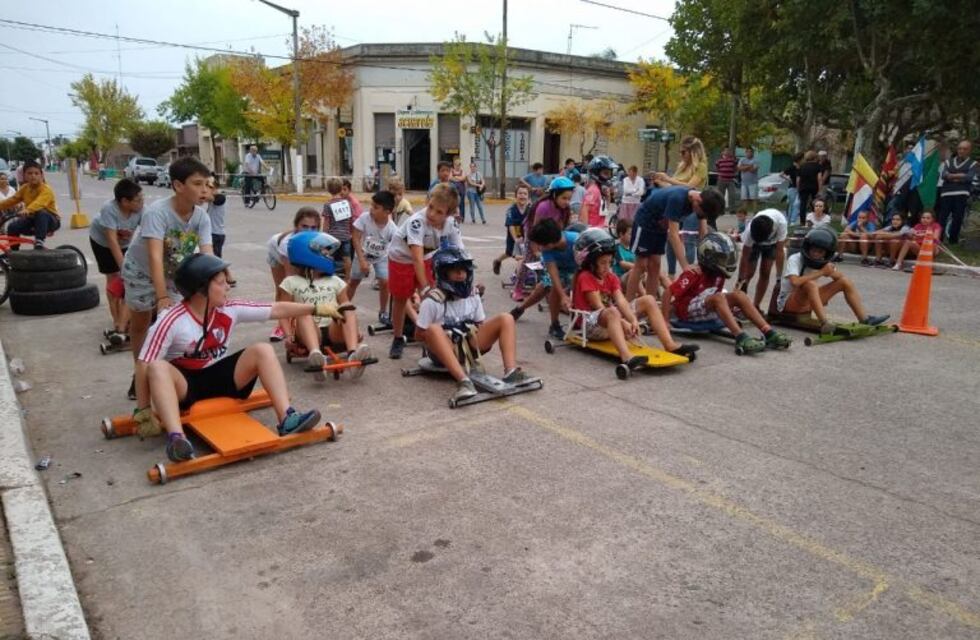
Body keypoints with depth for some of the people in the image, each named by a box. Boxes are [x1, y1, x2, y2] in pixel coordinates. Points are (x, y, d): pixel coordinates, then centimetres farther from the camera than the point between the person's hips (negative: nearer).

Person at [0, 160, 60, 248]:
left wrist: (27, 210, -58)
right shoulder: (25, 188, 2)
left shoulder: (46, 189, -21)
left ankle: (39, 242, -33)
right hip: (33, 219, 7)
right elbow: (12, 200, 8)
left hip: (51, 221, -7)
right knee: (12, 227, -11)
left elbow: (39, 202, -41)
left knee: (41, 213, -37)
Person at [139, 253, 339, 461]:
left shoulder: (230, 310, -5)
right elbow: (144, 366, -20)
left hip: (219, 376, 4)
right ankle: (176, 437, -52)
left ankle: (286, 418, -31)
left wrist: (316, 308, -6)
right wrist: (144, 412, -23)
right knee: (158, 368, -36)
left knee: (263, 350, -17)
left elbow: (277, 310, -3)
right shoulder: (171, 321, -19)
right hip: (184, 383, -4)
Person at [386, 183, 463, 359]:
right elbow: (417, 258, -43)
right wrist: (425, 288, -49)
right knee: (400, 299, 8)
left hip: (428, 258, 4)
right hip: (402, 258, -3)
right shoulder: (417, 221, -38)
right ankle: (398, 339, 26)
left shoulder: (451, 224, -23)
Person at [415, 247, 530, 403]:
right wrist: (447, 337, -18)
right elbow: (419, 335, -7)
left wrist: (487, 337, -7)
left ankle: (510, 371, -27)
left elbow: (481, 324, 14)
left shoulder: (473, 295, 4)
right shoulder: (432, 301, -11)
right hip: (444, 351, -5)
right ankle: (463, 380, -48)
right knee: (434, 329, -38)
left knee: (505, 319, -8)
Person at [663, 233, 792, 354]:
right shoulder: (693, 274, -21)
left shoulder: (718, 274, 3)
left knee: (738, 294, -11)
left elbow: (715, 297, 14)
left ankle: (769, 333, -22)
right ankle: (741, 338, -47)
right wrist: (665, 321, -29)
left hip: (709, 311, 8)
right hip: (688, 311, -8)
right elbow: (668, 293, -25)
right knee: (718, 297, -32)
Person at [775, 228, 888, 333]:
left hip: (808, 302, 7)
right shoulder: (795, 259, -18)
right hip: (788, 303, -7)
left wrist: (831, 272, -17)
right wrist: (821, 272, -27)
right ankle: (824, 323, -41)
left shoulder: (823, 263, 2)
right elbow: (795, 282, -35)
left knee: (845, 281, 0)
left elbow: (842, 277, 5)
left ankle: (864, 319, -2)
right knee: (810, 284, -36)